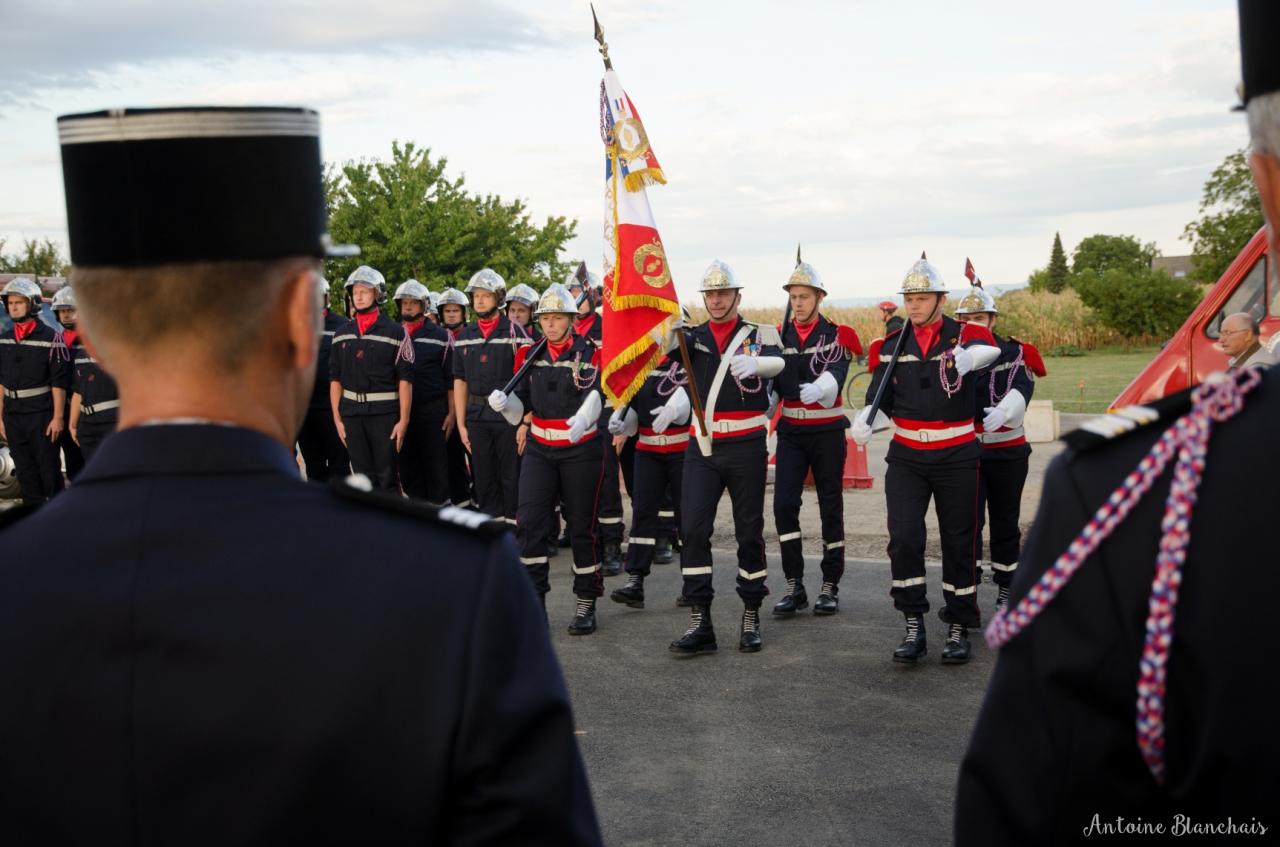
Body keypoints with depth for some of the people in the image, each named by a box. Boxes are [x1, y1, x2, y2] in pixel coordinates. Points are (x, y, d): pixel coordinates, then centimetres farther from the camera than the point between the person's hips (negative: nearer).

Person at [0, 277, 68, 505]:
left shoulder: (50, 338, -7)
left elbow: (59, 382, -8)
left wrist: (58, 417, -11)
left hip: (42, 415, -5)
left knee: (49, 471, -1)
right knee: (25, 472, 10)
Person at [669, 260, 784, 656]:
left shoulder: (759, 334, 2)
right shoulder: (694, 336, 9)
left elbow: (777, 361, -20)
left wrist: (754, 363, -44)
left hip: (746, 447, -2)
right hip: (703, 446, 2)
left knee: (749, 531, 5)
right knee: (693, 530, -6)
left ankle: (751, 618, 17)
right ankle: (699, 622, -2)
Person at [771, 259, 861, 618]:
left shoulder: (836, 336, -3)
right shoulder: (779, 336, 6)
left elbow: (835, 372, -21)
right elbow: (770, 380, -2)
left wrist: (820, 387, -44)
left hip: (827, 431, -2)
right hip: (791, 431, 2)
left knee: (831, 507, 5)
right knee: (784, 504, -8)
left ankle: (830, 586, 14)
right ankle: (794, 586, 1)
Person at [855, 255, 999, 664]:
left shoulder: (966, 336, -5)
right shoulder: (891, 346, 5)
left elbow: (988, 349, -28)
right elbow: (881, 398, 5)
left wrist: (969, 358, -51)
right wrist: (865, 419, -18)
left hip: (957, 457, -2)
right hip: (906, 457, 2)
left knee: (959, 542, 6)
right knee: (904, 538, -10)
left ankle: (958, 628, 19)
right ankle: (914, 627, 0)